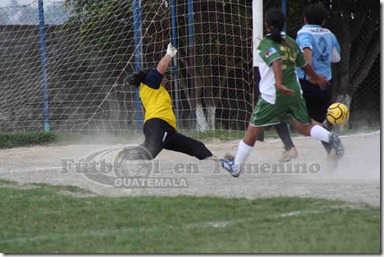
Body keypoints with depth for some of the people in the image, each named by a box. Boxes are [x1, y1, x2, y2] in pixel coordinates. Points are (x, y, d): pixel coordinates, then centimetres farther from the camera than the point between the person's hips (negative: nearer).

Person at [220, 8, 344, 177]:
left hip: (272, 96, -5)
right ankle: (330, 137, -21)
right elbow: (304, 65, 24)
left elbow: (276, 60, -25)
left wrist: (279, 83, -39)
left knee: (252, 132, 7)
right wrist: (317, 78, 43)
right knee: (304, 127, 8)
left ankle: (236, 167, 16)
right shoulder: (291, 43, 12)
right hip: (294, 92, 5)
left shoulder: (266, 43, -6)